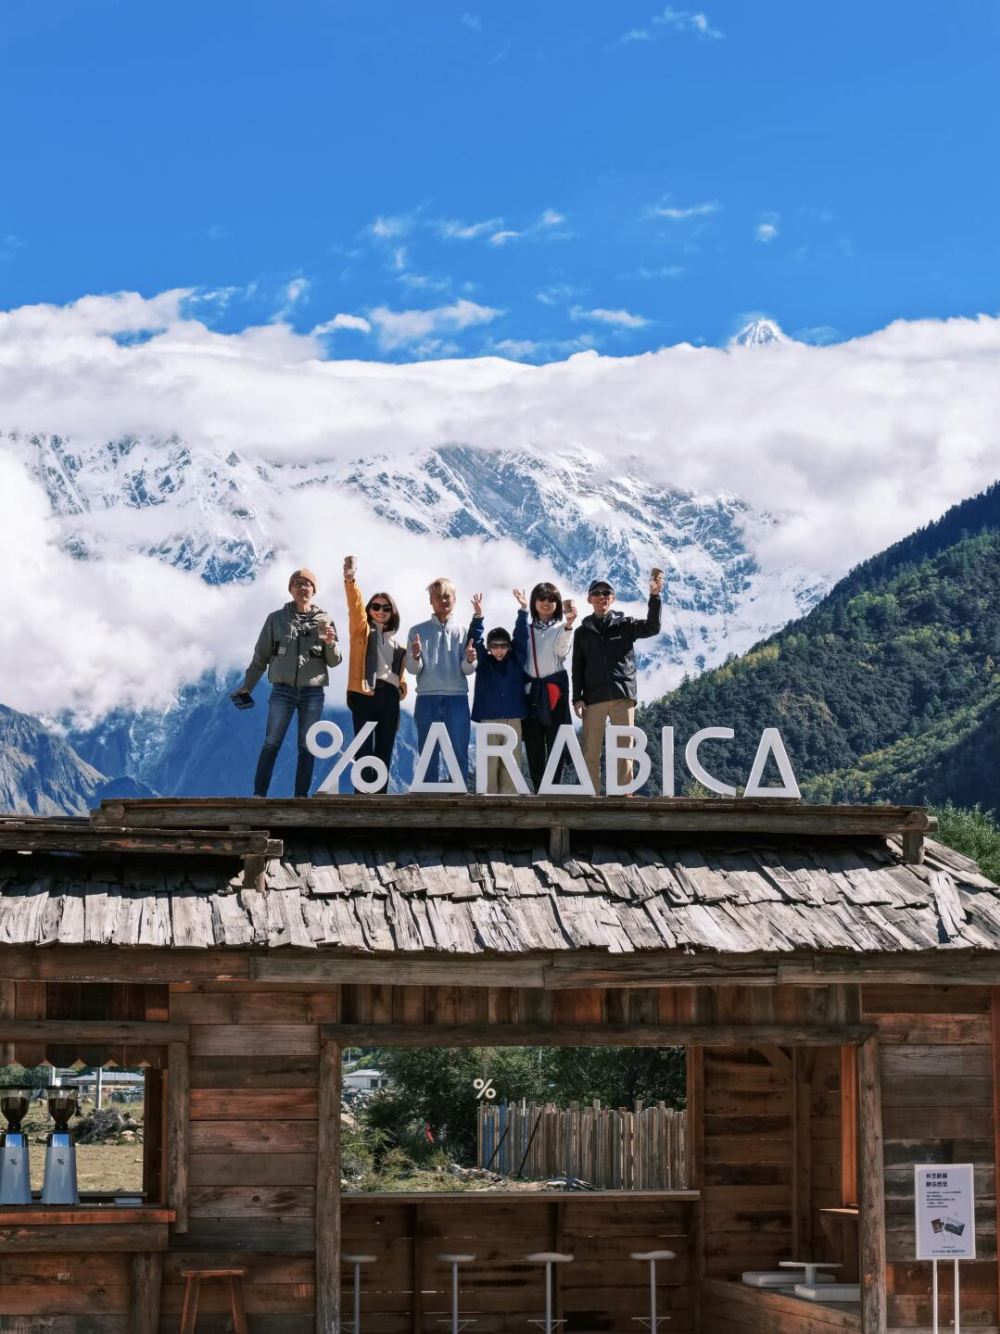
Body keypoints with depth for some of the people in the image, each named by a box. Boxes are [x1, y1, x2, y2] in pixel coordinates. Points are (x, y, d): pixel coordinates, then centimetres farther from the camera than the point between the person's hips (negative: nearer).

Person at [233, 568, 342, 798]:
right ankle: (259, 794, -4)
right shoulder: (276, 619, 4)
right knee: (271, 744, -6)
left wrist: (330, 643, -15)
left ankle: (301, 796, 8)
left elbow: (334, 661, 5)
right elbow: (261, 656, 10)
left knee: (307, 747, 4)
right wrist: (247, 686, 9)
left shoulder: (325, 622, 6)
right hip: (283, 690, -1)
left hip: (313, 692, 1)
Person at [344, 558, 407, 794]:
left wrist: (401, 685, 2)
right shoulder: (362, 630, 7)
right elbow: (356, 606, -10)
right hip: (364, 694, -5)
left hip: (388, 697, 5)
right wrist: (350, 580, -26)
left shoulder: (397, 641, 19)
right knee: (364, 751, -8)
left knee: (384, 751, 5)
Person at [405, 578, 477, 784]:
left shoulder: (463, 631, 9)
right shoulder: (417, 631, 7)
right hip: (427, 698, 0)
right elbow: (413, 669, 1)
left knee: (459, 753, -2)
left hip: (457, 698, 1)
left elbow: (468, 670, 3)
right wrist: (415, 656, -21)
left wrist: (470, 660, -20)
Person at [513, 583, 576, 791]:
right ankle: (539, 791, 4)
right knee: (533, 746, 2)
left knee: (556, 743, -5)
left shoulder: (562, 627, 4)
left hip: (554, 689, -3)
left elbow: (562, 651, -12)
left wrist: (568, 625, -29)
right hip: (530, 690, 3)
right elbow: (519, 651, 3)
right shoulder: (527, 627, 15)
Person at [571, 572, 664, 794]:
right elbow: (577, 668, 10)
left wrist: (654, 596, -23)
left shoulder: (625, 625, 8)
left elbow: (652, 628, -10)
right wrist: (577, 698, -2)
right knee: (590, 751, -2)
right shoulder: (583, 632, 12)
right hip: (593, 698, 1)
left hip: (622, 695, -1)